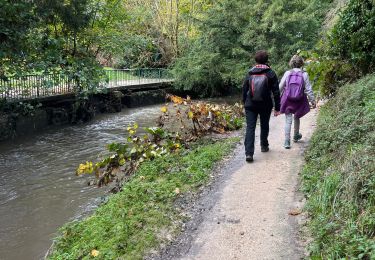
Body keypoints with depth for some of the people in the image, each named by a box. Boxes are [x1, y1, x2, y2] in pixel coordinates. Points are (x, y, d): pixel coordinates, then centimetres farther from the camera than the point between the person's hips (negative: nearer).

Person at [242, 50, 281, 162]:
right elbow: (276, 92, -5)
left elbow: (244, 90, 8)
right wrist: (277, 108, -1)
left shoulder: (249, 73, 2)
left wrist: (245, 103, 19)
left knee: (250, 128, -2)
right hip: (265, 106, 0)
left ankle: (249, 153, -13)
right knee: (264, 125, 20)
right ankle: (264, 146, 36)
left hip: (250, 105, 1)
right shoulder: (271, 74, -4)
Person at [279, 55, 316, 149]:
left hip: (287, 100, -1)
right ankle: (296, 136, 41)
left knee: (288, 120, 4)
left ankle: (287, 141, -1)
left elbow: (280, 87, -2)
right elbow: (308, 89, -5)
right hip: (299, 101, 1)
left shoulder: (287, 73, -7)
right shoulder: (304, 74, -8)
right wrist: (312, 100, 5)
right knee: (297, 117, 23)